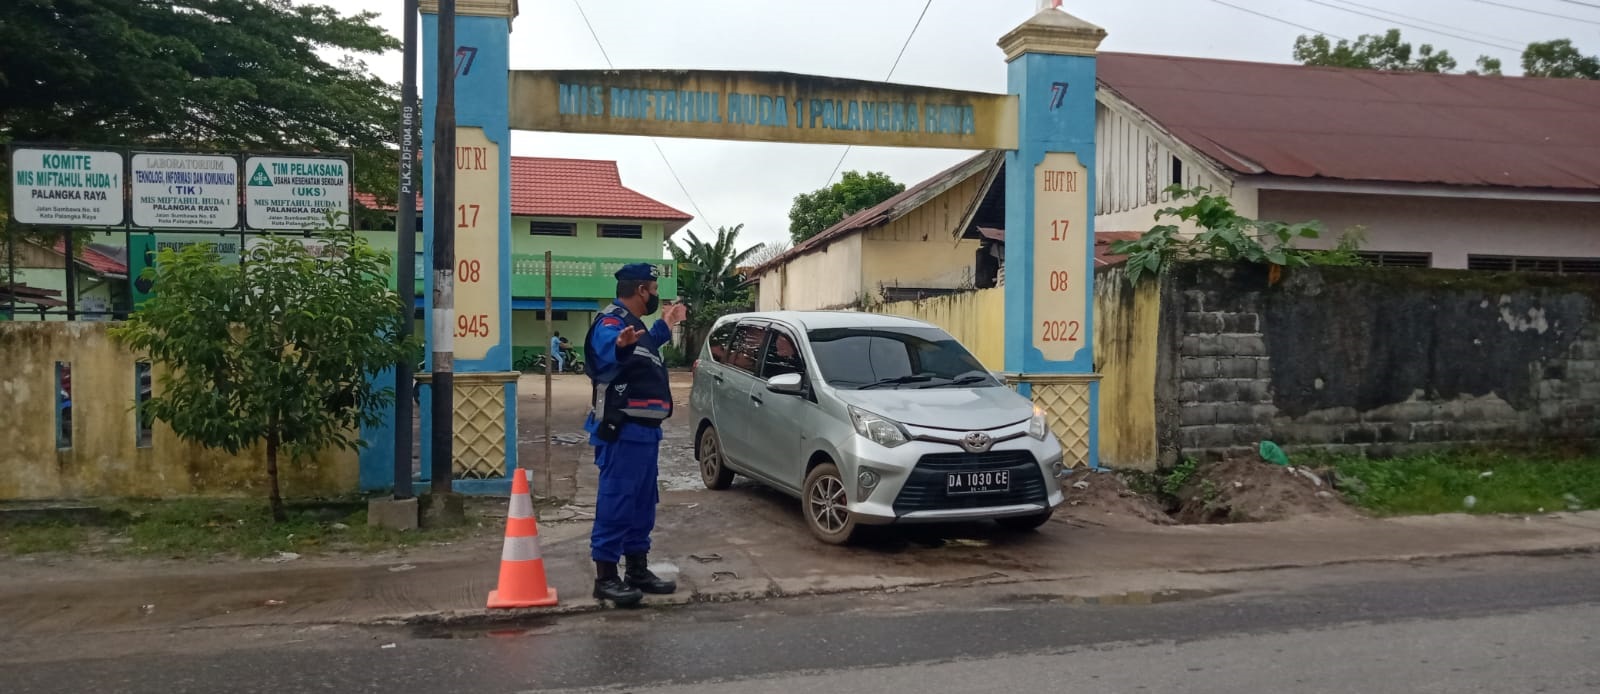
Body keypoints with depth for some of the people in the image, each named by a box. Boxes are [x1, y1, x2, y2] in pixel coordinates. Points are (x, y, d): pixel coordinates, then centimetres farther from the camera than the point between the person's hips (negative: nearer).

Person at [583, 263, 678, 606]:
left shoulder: (635, 325, 19)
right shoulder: (611, 322, -15)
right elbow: (605, 354, -37)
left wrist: (665, 326, 53)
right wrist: (620, 346, -59)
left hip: (644, 430, 11)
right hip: (622, 432, -11)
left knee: (643, 503, 15)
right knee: (616, 501, -8)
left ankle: (638, 570, 24)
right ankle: (606, 576, -2)